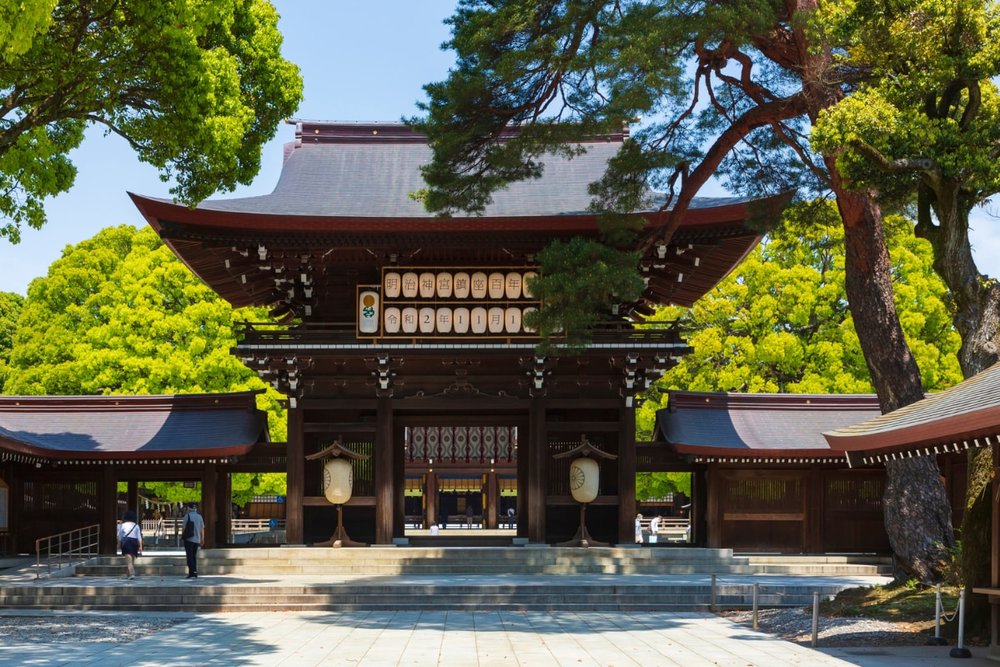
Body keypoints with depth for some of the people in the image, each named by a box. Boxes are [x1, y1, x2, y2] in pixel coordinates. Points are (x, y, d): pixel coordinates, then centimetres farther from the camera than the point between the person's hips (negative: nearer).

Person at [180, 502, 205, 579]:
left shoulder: (187, 516, -7)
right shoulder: (199, 517, 8)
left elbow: (183, 527, -9)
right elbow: (202, 529, 10)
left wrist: (182, 535, 6)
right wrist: (202, 539, 17)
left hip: (189, 539, -5)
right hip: (197, 540, 5)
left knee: (190, 556, -5)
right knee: (194, 556, 13)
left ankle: (192, 573, -15)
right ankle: (194, 573, 12)